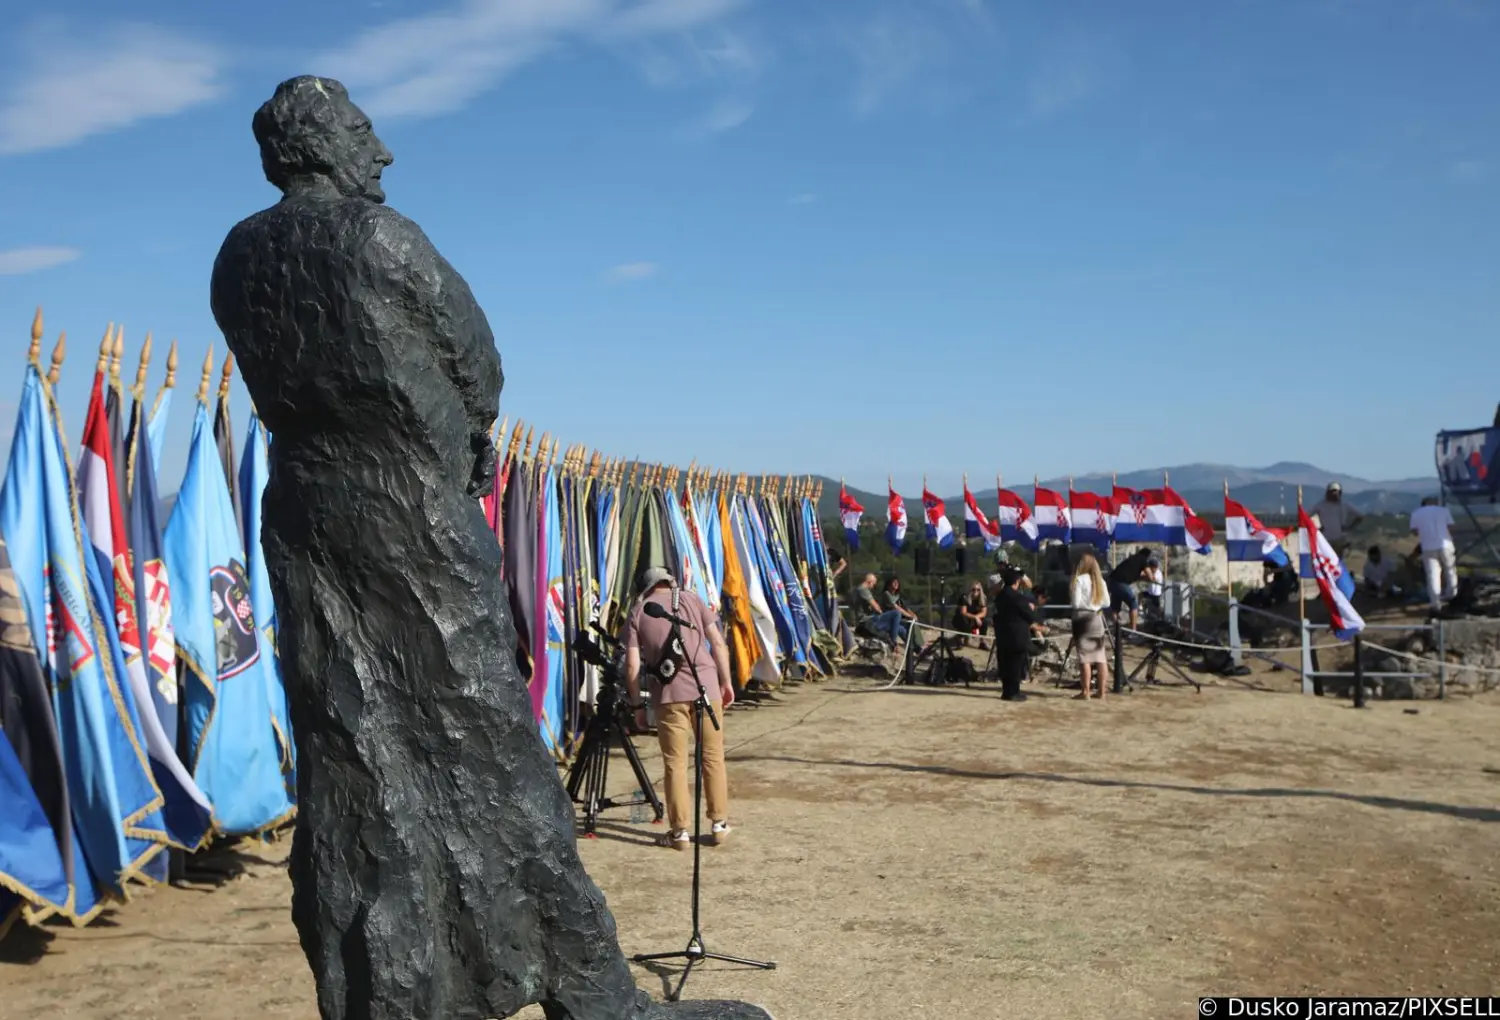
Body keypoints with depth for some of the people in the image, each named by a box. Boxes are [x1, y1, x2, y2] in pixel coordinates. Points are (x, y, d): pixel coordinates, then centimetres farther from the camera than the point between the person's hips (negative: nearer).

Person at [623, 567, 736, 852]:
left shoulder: (637, 613, 10)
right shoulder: (690, 599, 12)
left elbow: (632, 665, 3)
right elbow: (718, 642, 6)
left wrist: (637, 705, 10)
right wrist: (726, 683, 12)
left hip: (668, 694, -1)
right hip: (705, 687, 1)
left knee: (675, 763, 5)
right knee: (713, 758, 11)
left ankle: (680, 831, 7)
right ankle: (719, 825, 17)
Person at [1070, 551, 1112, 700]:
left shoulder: (1080, 580, -8)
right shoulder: (1100, 580, 9)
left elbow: (1076, 603, -12)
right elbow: (1106, 603, 10)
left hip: (1082, 618, -5)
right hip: (1096, 618, 5)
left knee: (1084, 656, -3)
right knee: (1100, 655, 6)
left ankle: (1085, 691, -3)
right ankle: (1101, 692, 7)